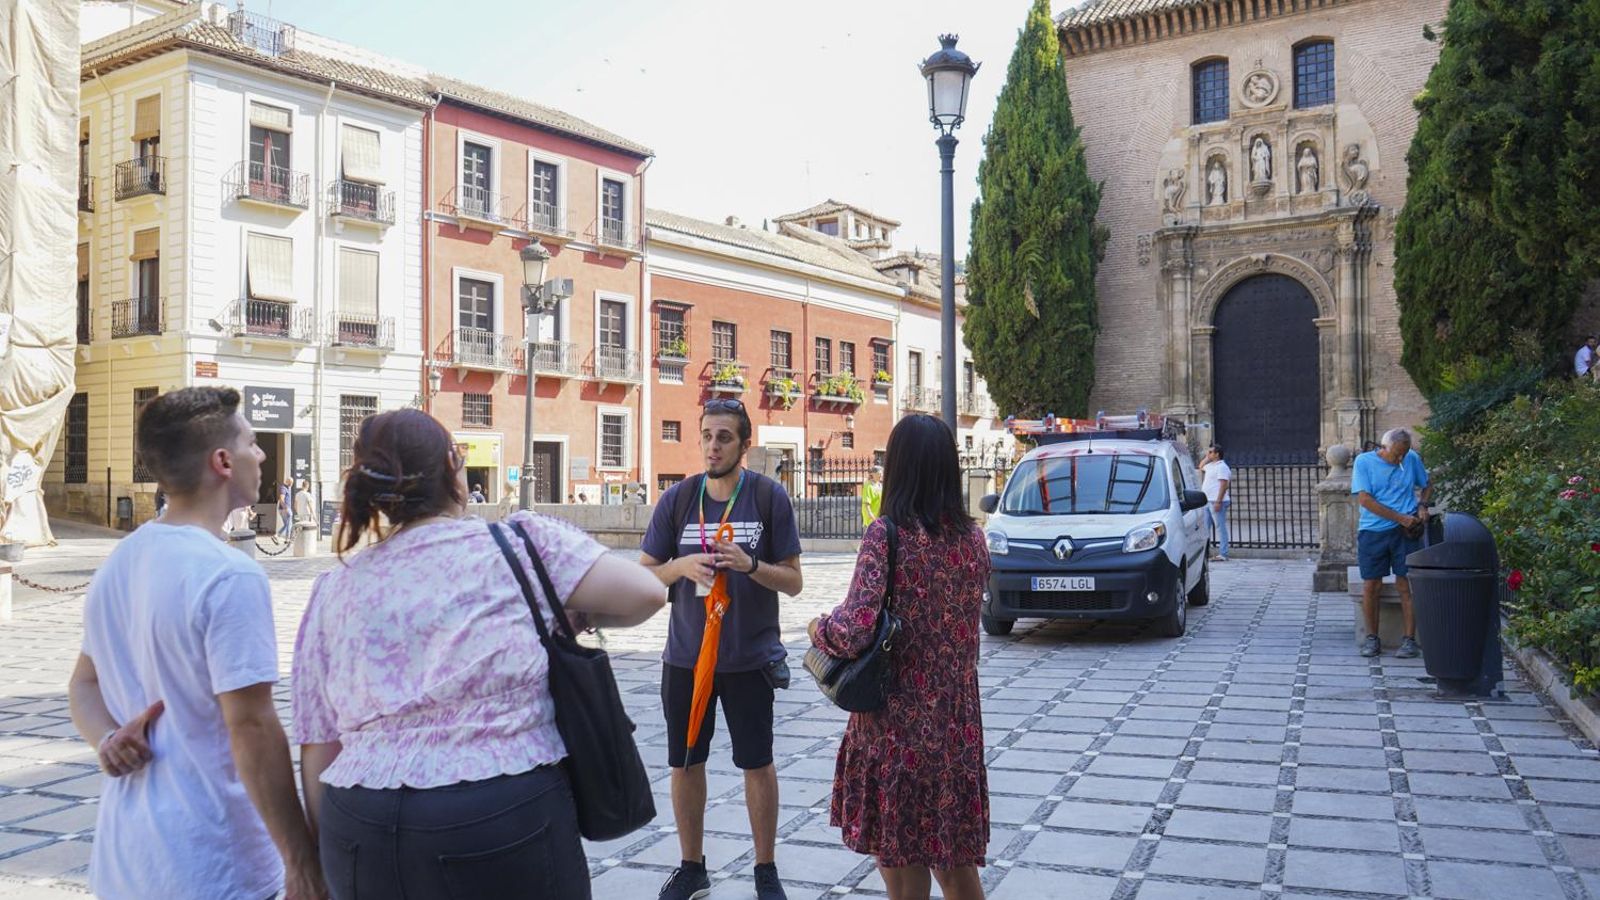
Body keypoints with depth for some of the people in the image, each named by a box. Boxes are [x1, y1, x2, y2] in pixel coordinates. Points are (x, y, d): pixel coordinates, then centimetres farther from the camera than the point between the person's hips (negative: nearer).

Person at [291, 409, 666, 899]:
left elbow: (318, 746, 10)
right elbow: (645, 593, -8)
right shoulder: (521, 542, -3)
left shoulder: (333, 591, 8)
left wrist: (330, 856, 19)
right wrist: (575, 616, 12)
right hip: (506, 818, -3)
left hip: (362, 828, 4)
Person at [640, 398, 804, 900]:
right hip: (686, 655, 2)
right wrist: (682, 566, -17)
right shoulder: (677, 498, -1)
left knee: (757, 763, 8)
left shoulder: (769, 496, -7)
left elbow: (793, 581, -4)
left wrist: (749, 564, -23)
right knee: (685, 764, 12)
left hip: (749, 656, -2)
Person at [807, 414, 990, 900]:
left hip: (898, 724, -5)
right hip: (957, 723, 5)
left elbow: (853, 632, -25)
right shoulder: (973, 537, 2)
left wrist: (818, 629, -5)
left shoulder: (886, 535, -15)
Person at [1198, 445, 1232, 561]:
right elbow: (1201, 467, 37)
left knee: (1220, 527, -8)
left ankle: (1223, 554, -9)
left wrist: (1218, 501, -24)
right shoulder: (1211, 465, 17)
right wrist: (1206, 457, 20)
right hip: (1208, 501, 10)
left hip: (1217, 501, -10)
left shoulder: (1221, 467, -12)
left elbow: (1223, 485, -19)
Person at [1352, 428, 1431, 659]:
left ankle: (1410, 639, 5)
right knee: (1370, 586, 0)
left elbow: (1426, 485, 22)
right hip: (1372, 531, -1)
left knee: (1406, 585, -2)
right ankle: (1371, 637, 13)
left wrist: (1422, 505, 1)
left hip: (1405, 531, 1)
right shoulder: (1364, 461, -3)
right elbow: (1364, 499, -12)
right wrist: (1400, 517, -14)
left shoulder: (1412, 459, 6)